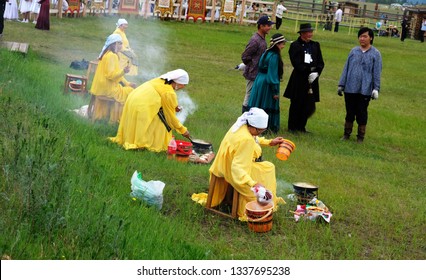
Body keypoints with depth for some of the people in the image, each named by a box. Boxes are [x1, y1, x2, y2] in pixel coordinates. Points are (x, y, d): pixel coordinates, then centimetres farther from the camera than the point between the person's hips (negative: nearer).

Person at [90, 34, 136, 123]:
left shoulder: (111, 55, 16)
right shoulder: (111, 55, -16)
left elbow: (116, 74, 18)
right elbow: (110, 75, -23)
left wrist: (127, 83, 10)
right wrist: (123, 71, -33)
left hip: (104, 87, 10)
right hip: (107, 87, -10)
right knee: (130, 92, -10)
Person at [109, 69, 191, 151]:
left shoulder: (160, 80, 11)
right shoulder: (170, 93, -11)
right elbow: (171, 116, -3)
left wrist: (173, 107, 20)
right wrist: (183, 130, 7)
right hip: (142, 107, -9)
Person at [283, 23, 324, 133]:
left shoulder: (316, 45, 12)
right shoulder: (295, 45, -3)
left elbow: (320, 62, 10)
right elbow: (296, 63, -11)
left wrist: (316, 73, -8)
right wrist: (308, 73, -16)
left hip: (312, 80, 4)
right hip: (299, 80, -4)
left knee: (309, 105, 3)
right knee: (296, 104, 2)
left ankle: (301, 126, 17)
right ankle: (292, 127, 13)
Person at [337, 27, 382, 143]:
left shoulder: (375, 54, -2)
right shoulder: (354, 51, 5)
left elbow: (377, 73, -3)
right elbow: (346, 68, 8)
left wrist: (376, 89, -8)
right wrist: (341, 85, 6)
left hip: (365, 90, -2)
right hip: (350, 89, 2)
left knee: (361, 113, 6)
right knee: (350, 112, 11)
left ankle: (360, 136, 18)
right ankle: (346, 134, 24)